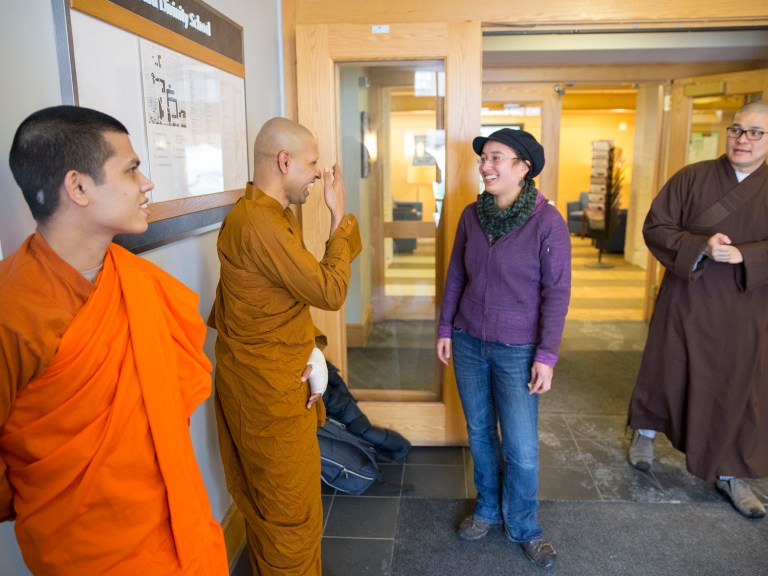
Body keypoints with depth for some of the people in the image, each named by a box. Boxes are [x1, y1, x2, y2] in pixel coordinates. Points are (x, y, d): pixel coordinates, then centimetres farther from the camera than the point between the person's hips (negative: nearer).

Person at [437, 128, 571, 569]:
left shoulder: (548, 221, -13)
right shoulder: (471, 215, 0)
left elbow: (557, 293, -11)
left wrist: (547, 356, -13)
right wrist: (445, 329, 8)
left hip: (517, 350, -4)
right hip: (468, 342, 4)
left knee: (522, 448, 3)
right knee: (480, 432, 16)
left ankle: (523, 527, 29)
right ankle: (488, 509, 38)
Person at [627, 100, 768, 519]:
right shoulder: (692, 178, -4)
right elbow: (655, 227, -8)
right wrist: (700, 246, -23)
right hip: (686, 302, -1)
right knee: (667, 372, 12)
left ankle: (730, 473, 28)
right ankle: (645, 432, 39)